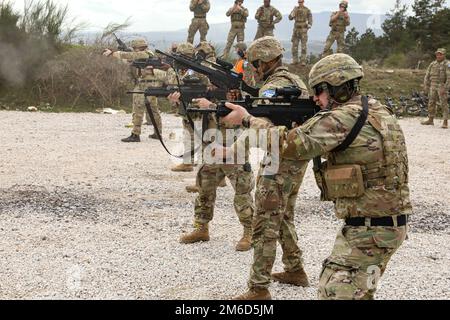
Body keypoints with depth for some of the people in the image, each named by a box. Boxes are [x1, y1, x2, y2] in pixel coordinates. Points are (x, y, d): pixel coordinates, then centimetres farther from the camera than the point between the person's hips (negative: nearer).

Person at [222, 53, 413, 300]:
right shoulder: (379, 112, 11)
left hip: (368, 232, -10)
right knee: (360, 292, 23)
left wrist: (247, 119, -10)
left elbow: (290, 144, -20)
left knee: (334, 293, -6)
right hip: (392, 225, 10)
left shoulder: (344, 118, -18)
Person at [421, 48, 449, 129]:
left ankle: (445, 122, -4)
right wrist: (426, 87, 3)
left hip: (442, 87, -6)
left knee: (444, 104, -7)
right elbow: (427, 76, 10)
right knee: (431, 103, 9)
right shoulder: (433, 64, 7)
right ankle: (430, 120, 19)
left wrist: (445, 89, -23)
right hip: (433, 87, 6)